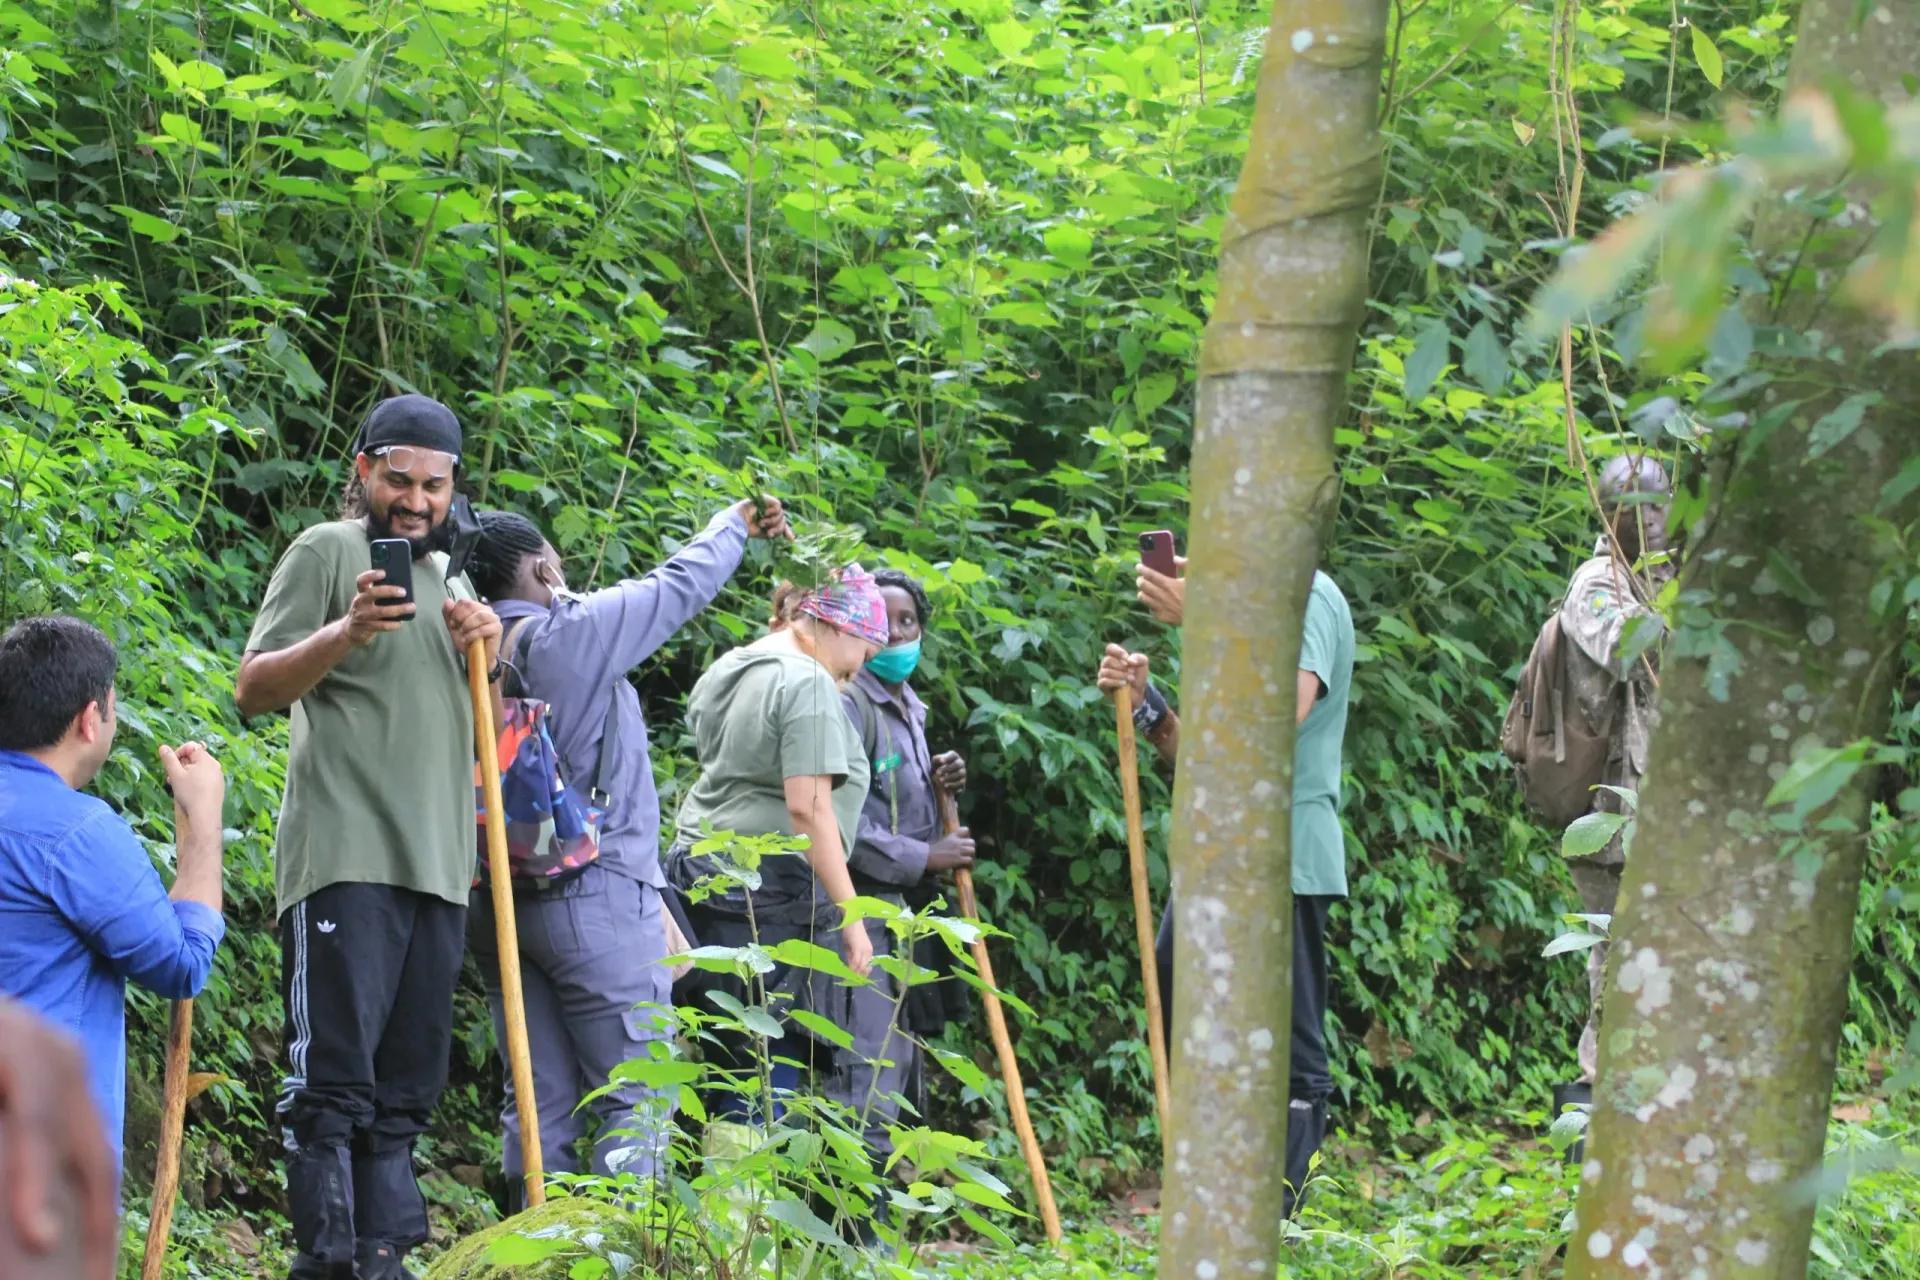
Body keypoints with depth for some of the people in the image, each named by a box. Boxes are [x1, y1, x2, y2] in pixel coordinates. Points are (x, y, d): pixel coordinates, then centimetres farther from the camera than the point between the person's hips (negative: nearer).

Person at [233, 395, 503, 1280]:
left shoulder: (450, 579, 22)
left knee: (405, 1090, 8)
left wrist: (487, 659, 4)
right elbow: (254, 690, -5)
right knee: (334, 1078, -12)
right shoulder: (328, 551, 1)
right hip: (346, 860, -7)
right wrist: (346, 632, -21)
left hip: (439, 866, 7)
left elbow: (482, 731, 25)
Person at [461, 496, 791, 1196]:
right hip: (596, 896, -7)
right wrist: (733, 525, 18)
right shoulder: (572, 633, -10)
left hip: (497, 899, 7)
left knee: (539, 1104, 8)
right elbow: (681, 585, 2)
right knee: (635, 1098, -3)